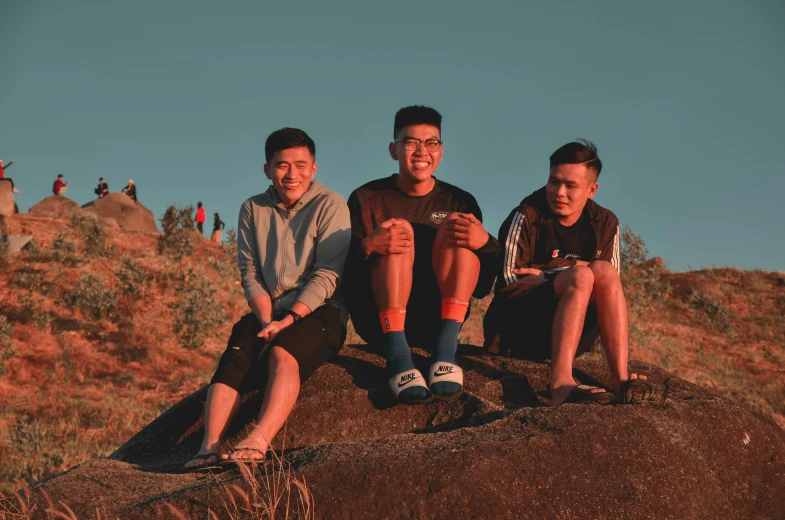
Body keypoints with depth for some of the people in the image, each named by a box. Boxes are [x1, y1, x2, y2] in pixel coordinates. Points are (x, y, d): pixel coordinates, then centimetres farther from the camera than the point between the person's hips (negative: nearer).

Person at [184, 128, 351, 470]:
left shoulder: (330, 206, -1)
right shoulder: (252, 210, 11)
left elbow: (326, 276, -10)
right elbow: (250, 275, 5)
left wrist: (289, 320, -21)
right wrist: (268, 320, -12)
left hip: (319, 312, -4)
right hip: (269, 313, 4)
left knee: (282, 353, -34)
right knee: (234, 357, -25)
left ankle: (257, 442, -48)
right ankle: (210, 445, -37)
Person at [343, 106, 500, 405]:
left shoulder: (459, 201, 7)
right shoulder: (367, 199, 4)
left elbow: (483, 287, 0)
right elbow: (343, 274, -6)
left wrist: (486, 243, -22)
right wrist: (367, 246, -28)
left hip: (437, 322, 1)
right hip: (380, 321, -1)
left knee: (456, 227, -17)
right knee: (400, 230, -23)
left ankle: (445, 351, -29)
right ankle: (398, 356, -36)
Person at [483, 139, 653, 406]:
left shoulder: (605, 223, 7)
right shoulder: (527, 217, -5)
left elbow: (611, 284, -1)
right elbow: (510, 281, -13)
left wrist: (546, 277, -10)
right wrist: (571, 272, -14)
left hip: (573, 334, 4)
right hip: (521, 328, -4)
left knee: (604, 272, -23)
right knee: (580, 276, -30)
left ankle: (620, 379, -33)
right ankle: (560, 383, -47)